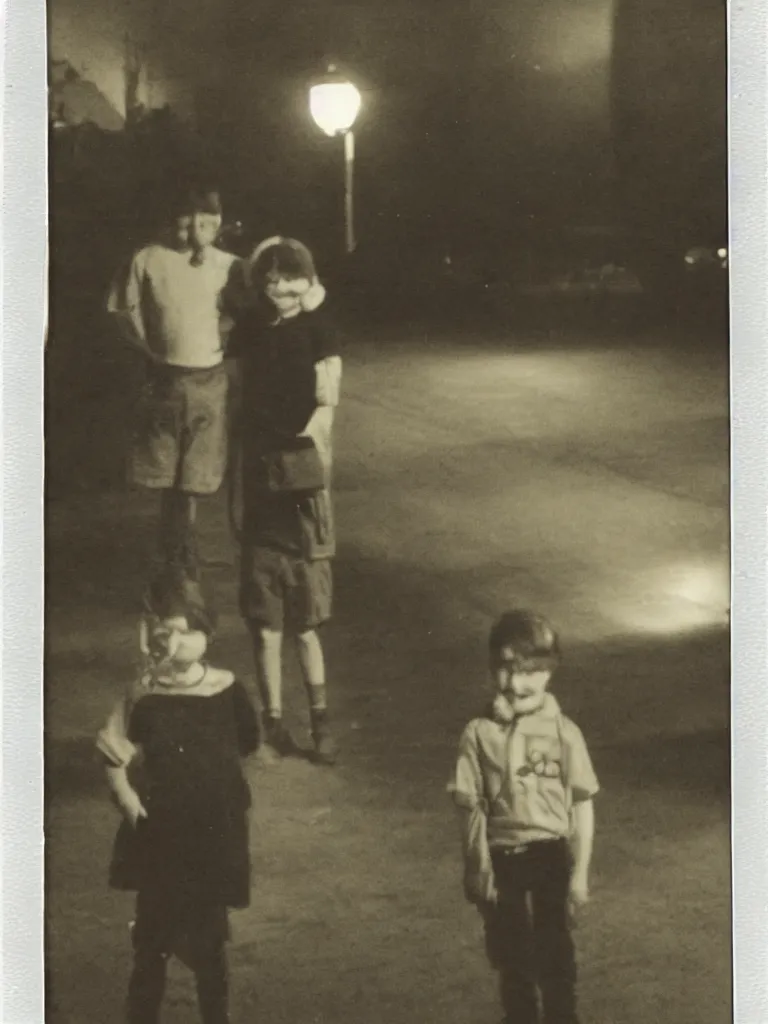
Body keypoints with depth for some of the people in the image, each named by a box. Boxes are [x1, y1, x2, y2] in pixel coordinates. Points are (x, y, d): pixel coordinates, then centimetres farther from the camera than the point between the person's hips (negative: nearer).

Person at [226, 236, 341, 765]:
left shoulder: (316, 326, -6)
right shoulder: (249, 325, 5)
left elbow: (326, 404, -6)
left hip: (301, 476, -3)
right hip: (260, 480, 3)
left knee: (305, 621, 2)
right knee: (265, 624, 6)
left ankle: (320, 717, 13)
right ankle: (273, 719, 14)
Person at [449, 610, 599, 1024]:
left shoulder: (563, 732, -9)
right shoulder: (479, 734, -7)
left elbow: (582, 804, -4)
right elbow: (472, 808, -3)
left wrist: (580, 871, -5)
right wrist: (478, 868, -4)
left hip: (550, 854, -1)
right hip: (501, 858, 1)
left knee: (554, 950, 5)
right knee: (510, 953, 15)